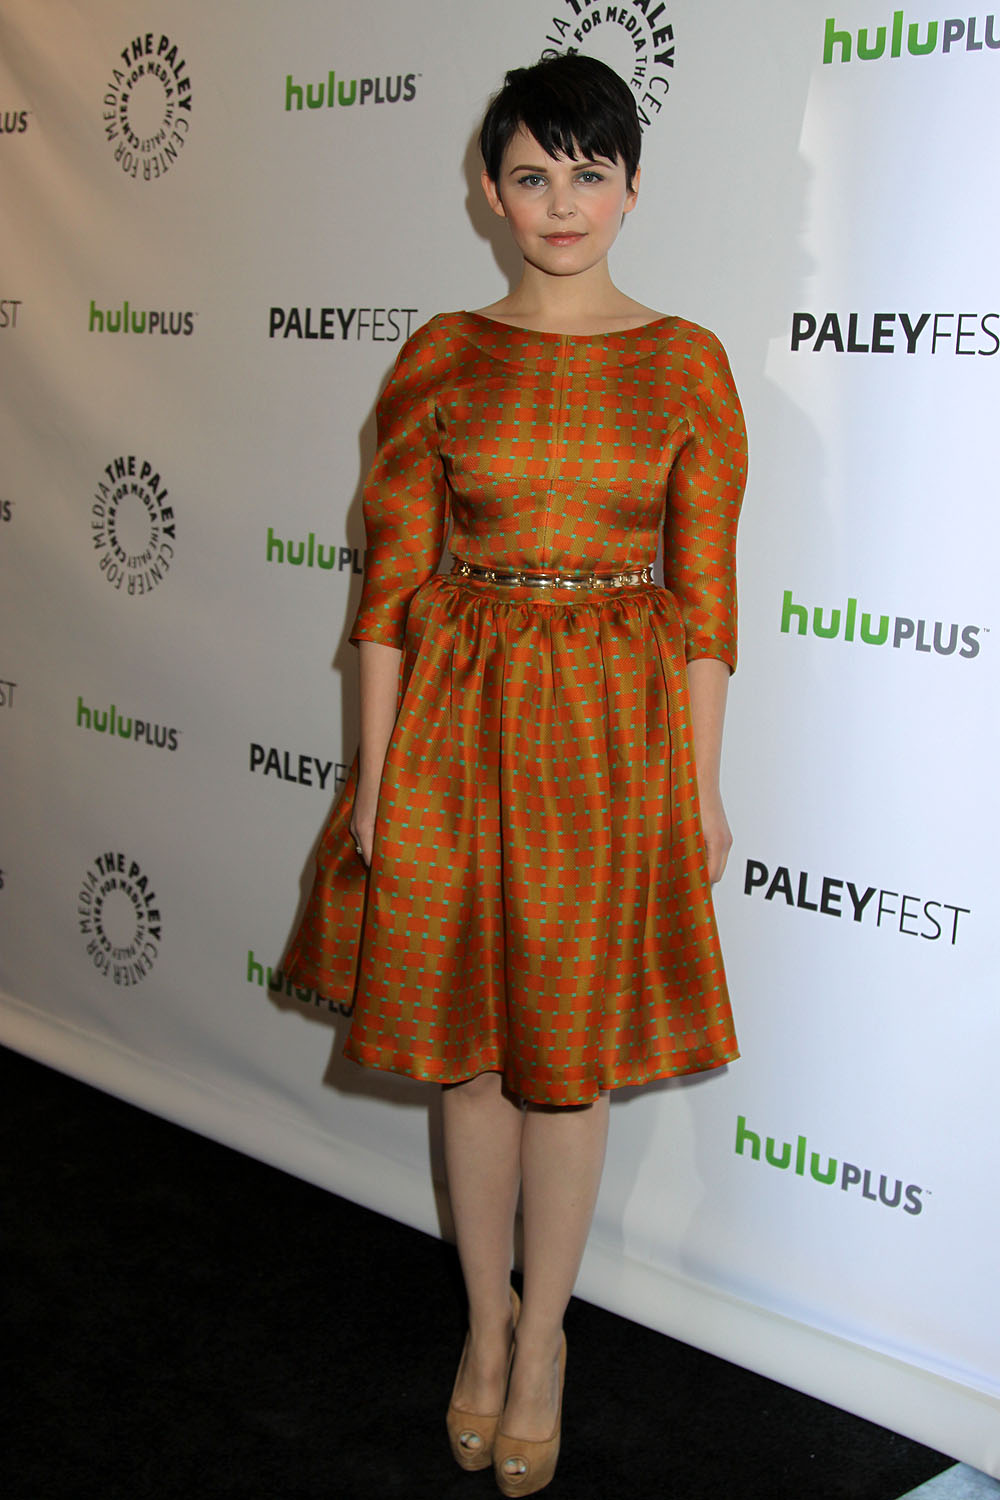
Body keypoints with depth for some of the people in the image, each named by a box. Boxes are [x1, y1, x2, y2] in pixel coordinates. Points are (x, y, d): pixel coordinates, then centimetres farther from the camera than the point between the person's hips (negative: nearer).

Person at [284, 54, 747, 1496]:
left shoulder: (687, 363, -1)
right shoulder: (440, 356, 1)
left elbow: (705, 592, 0)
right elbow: (392, 577, 0)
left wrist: (701, 780, -2)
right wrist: (374, 769, -3)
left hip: (616, 726, -1)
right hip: (455, 717, 1)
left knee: (570, 1052, 8)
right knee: (469, 1042, 11)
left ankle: (541, 1334, 28)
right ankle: (487, 1317, 32)